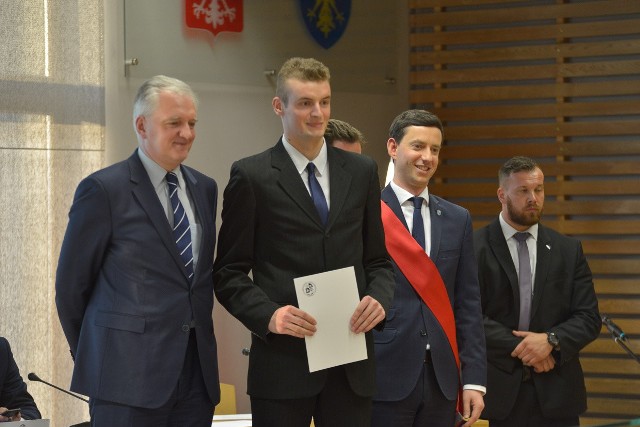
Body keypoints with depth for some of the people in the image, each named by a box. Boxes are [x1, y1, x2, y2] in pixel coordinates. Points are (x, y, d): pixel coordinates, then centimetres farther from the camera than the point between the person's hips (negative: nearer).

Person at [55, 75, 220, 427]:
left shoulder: (205, 188, 13)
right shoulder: (103, 189, -6)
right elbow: (71, 284, -1)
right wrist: (92, 359, 7)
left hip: (197, 371, 6)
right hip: (128, 375, -6)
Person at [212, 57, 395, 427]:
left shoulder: (362, 171, 11)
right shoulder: (251, 176, 0)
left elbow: (378, 260, 16)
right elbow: (229, 273, 0)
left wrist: (379, 298, -5)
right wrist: (268, 314, -16)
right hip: (283, 361, -3)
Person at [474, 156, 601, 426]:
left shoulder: (569, 250, 9)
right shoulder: (475, 248, -2)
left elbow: (589, 318, 5)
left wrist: (551, 340, -13)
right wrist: (520, 348, -14)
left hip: (557, 392, 3)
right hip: (502, 389, -3)